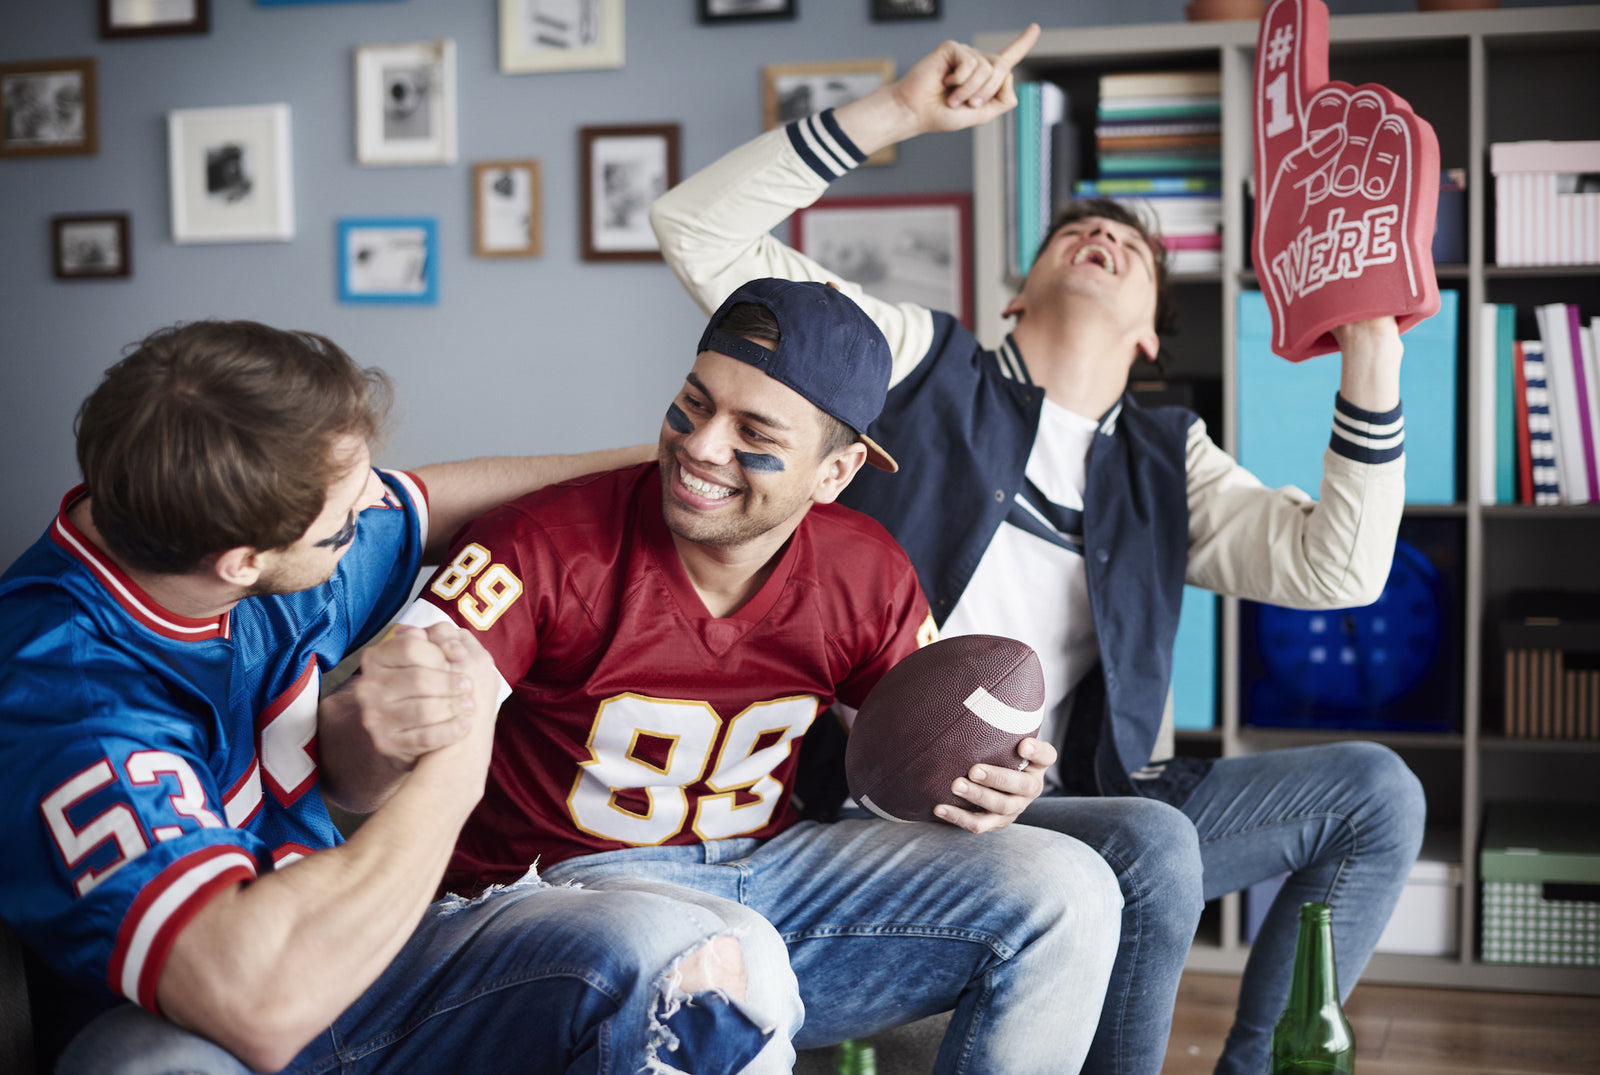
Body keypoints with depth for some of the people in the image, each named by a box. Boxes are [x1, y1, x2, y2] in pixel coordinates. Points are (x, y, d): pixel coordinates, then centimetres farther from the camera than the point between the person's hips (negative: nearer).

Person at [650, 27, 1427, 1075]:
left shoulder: (1163, 463, 17)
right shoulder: (921, 361, 7)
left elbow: (1334, 568, 3)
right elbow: (701, 232, 0)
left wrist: (1372, 356, -7)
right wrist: (897, 112, -8)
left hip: (1067, 801, 6)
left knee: (1375, 792, -3)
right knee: (1153, 846, -31)